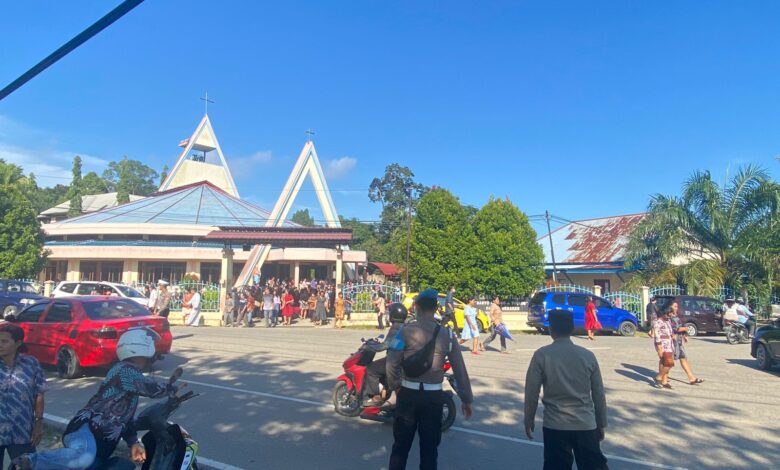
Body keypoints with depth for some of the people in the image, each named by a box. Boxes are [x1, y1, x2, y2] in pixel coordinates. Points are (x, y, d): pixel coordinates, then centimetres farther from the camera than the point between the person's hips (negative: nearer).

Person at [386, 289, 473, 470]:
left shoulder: (405, 330, -10)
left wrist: (394, 386, 7)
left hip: (408, 393, -1)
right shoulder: (447, 334, -4)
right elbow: (460, 370, -2)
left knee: (401, 443, 15)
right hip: (434, 396, 1)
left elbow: (392, 363, -11)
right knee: (429, 446, 14)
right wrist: (466, 399, 7)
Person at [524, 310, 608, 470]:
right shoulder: (588, 355, -1)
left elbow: (531, 392, -5)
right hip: (586, 425, 2)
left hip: (555, 426, -2)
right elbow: (599, 395, 5)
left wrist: (528, 420, 8)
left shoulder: (542, 355, -8)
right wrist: (601, 424, 17)